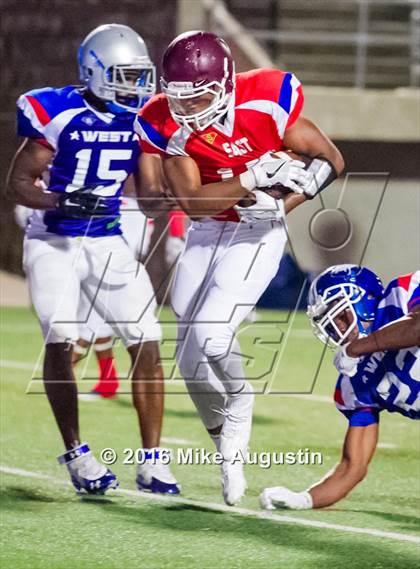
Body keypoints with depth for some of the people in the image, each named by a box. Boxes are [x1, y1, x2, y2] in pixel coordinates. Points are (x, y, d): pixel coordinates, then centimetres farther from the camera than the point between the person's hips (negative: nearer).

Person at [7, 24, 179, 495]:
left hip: (109, 243, 4)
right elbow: (18, 183, -10)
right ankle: (76, 455, -5)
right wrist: (63, 201, -26)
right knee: (60, 341, -17)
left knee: (146, 342, -5)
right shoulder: (57, 114, -14)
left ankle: (152, 462, 1)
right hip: (54, 242, -4)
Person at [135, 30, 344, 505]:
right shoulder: (164, 125, -14)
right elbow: (190, 200, -18)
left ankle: (239, 398, 9)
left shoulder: (267, 100, -22)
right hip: (206, 234, 4)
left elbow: (330, 160, -11)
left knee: (211, 335, -22)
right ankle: (229, 453, 25)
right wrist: (255, 178, -30)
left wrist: (283, 204, -23)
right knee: (191, 359, 5)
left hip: (257, 233, -4)